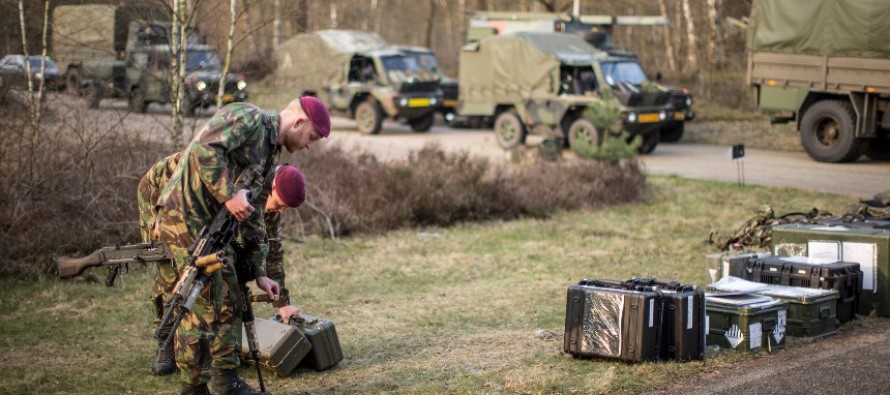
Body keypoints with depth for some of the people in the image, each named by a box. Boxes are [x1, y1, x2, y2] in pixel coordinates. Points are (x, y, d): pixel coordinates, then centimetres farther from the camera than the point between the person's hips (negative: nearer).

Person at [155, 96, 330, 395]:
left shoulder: (267, 156, 20)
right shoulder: (248, 118, -8)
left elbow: (252, 219, 22)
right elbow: (205, 148, -24)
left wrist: (259, 273, 19)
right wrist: (229, 194, -22)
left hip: (208, 225, 10)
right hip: (187, 216, -10)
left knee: (201, 305, 14)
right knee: (223, 303, -5)